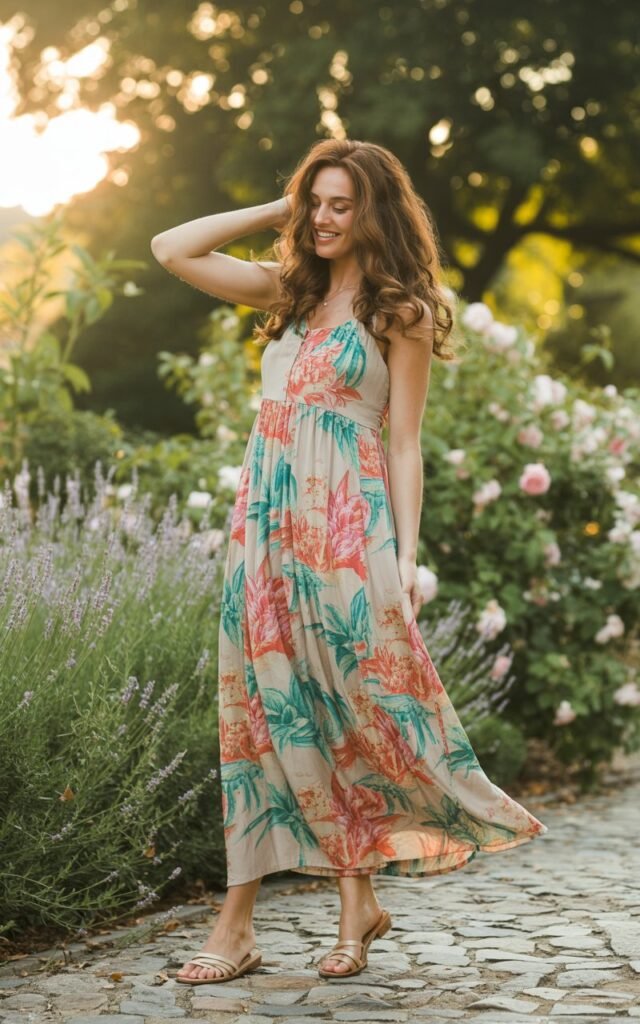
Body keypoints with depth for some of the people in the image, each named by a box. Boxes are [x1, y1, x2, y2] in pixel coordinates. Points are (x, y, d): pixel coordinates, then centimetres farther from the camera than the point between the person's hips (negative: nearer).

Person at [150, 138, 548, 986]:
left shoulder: (400, 312, 1)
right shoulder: (288, 290, 15)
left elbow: (404, 444, -3)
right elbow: (172, 249, 16)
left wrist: (405, 558, -10)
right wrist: (275, 213, 12)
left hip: (346, 528, -5)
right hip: (266, 525, 5)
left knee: (358, 702, -6)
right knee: (267, 709, 4)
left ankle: (358, 898, 11)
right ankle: (239, 924, 7)